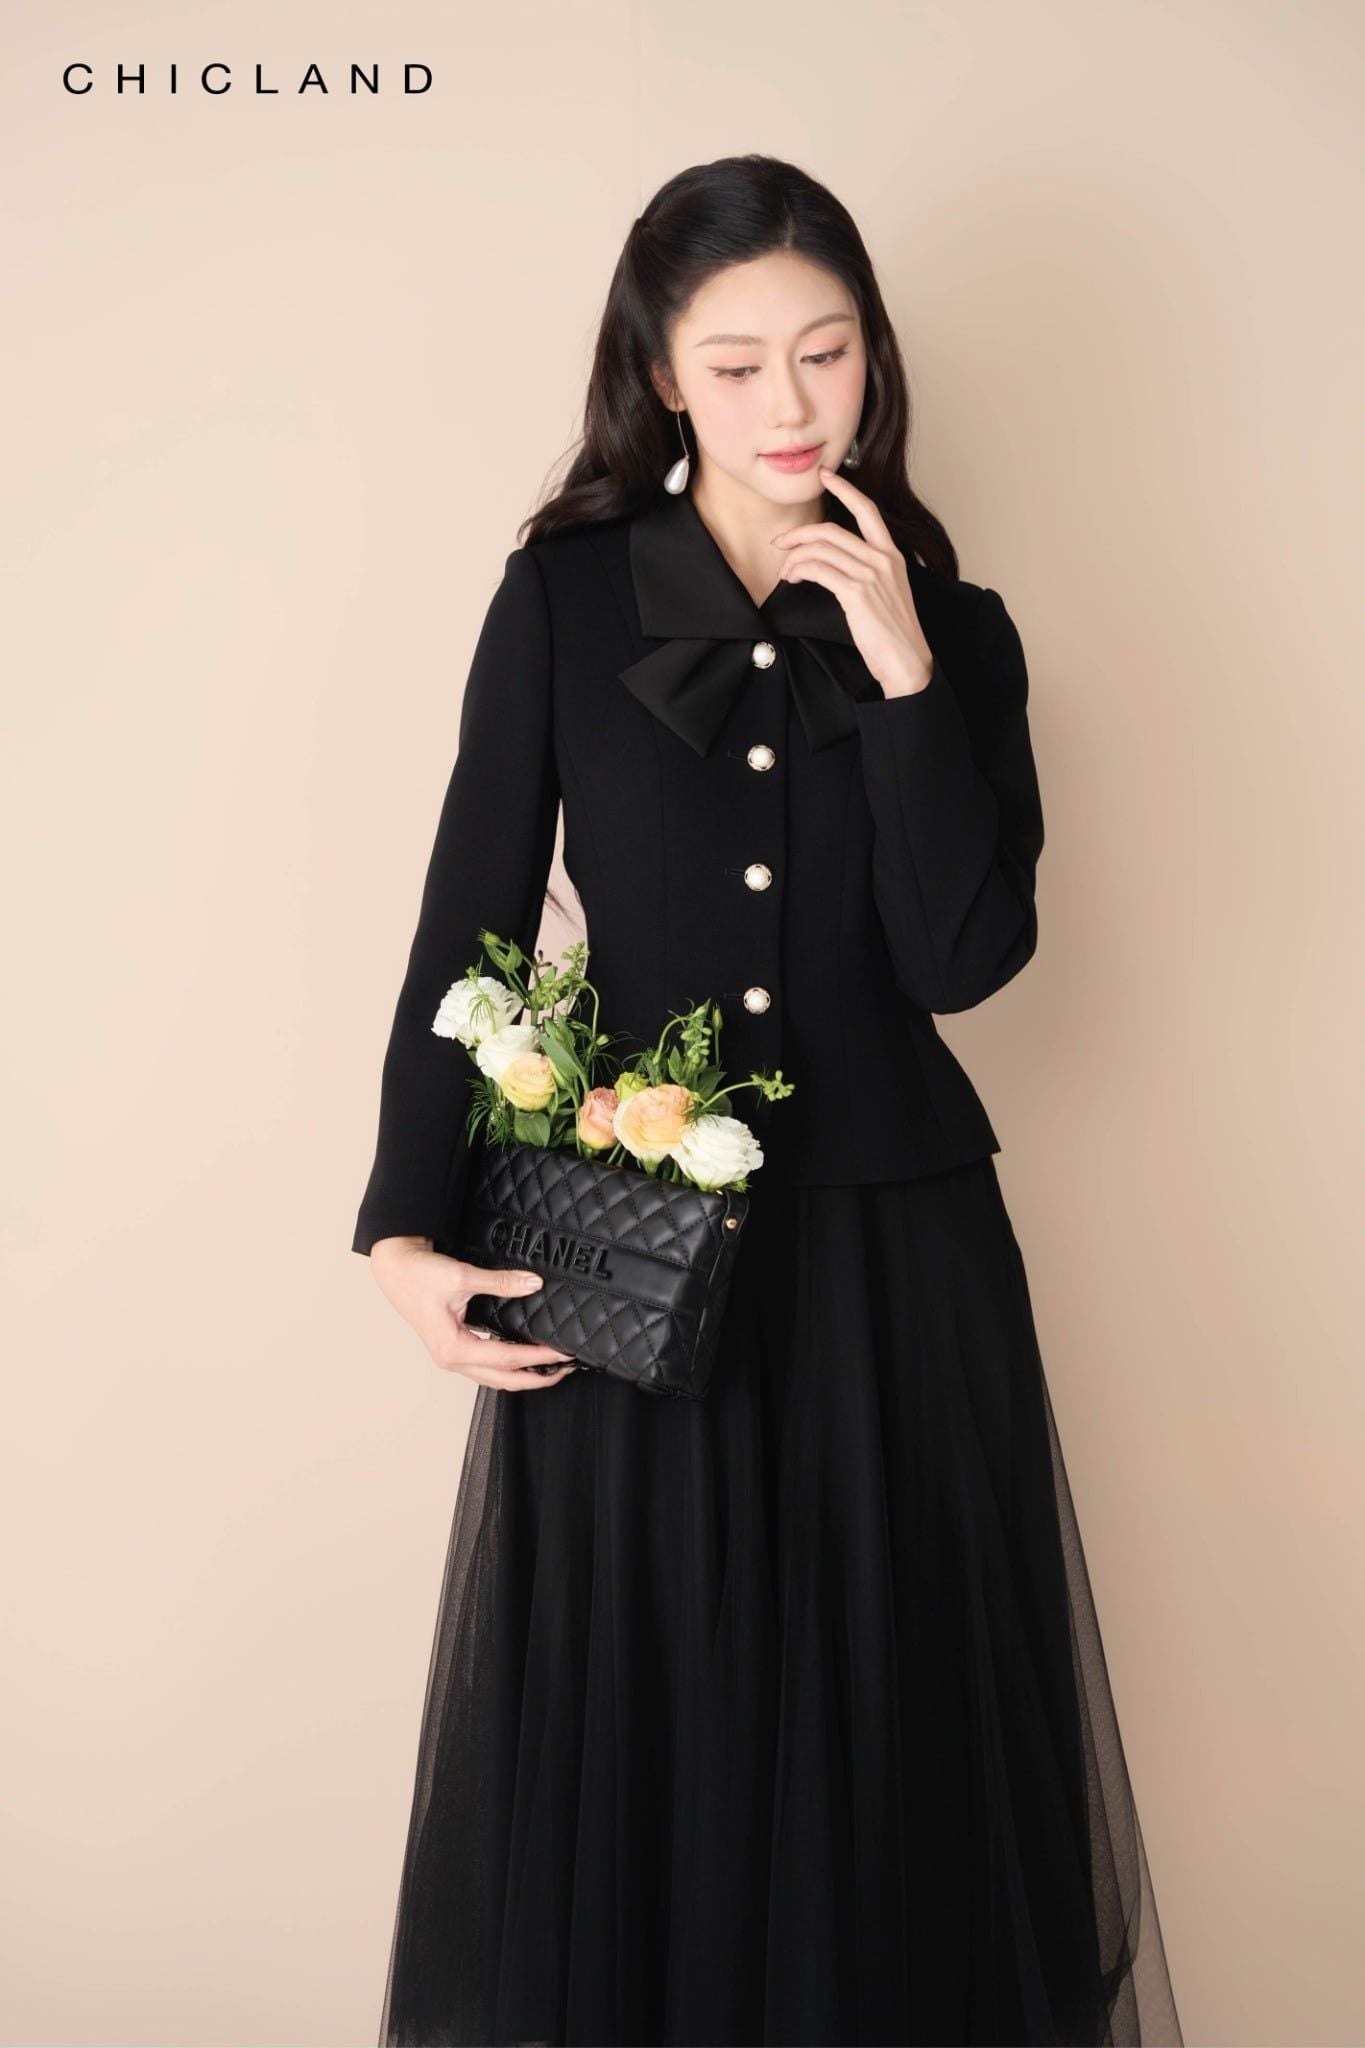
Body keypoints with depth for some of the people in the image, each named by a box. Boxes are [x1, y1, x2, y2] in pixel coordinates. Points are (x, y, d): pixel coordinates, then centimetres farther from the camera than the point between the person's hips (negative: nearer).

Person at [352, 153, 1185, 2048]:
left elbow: (962, 957, -7)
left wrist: (902, 670, -13)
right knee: (625, 1735, 10)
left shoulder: (958, 634, 4)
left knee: (892, 1727, 12)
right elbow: (467, 926, 0)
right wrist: (411, 1230, -8)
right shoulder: (566, 598, 1)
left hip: (892, 1247, 1)